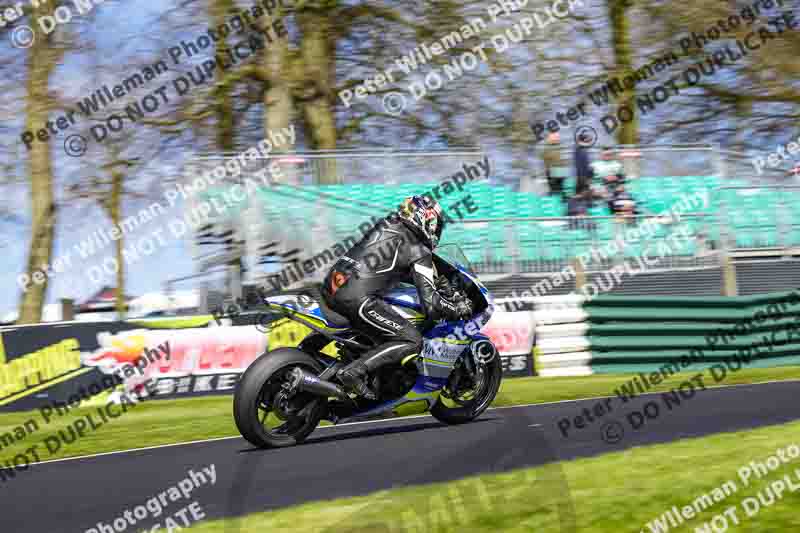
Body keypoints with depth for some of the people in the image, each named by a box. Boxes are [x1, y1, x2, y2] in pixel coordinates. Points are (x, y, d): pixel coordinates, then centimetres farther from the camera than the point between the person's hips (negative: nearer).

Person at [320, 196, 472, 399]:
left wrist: (434, 278, 43)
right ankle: (353, 371, -17)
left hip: (331, 287, 9)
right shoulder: (418, 251, 1)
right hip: (356, 297, -9)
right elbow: (430, 303, -5)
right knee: (411, 341, -7)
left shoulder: (386, 225, 23)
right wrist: (458, 309, 12)